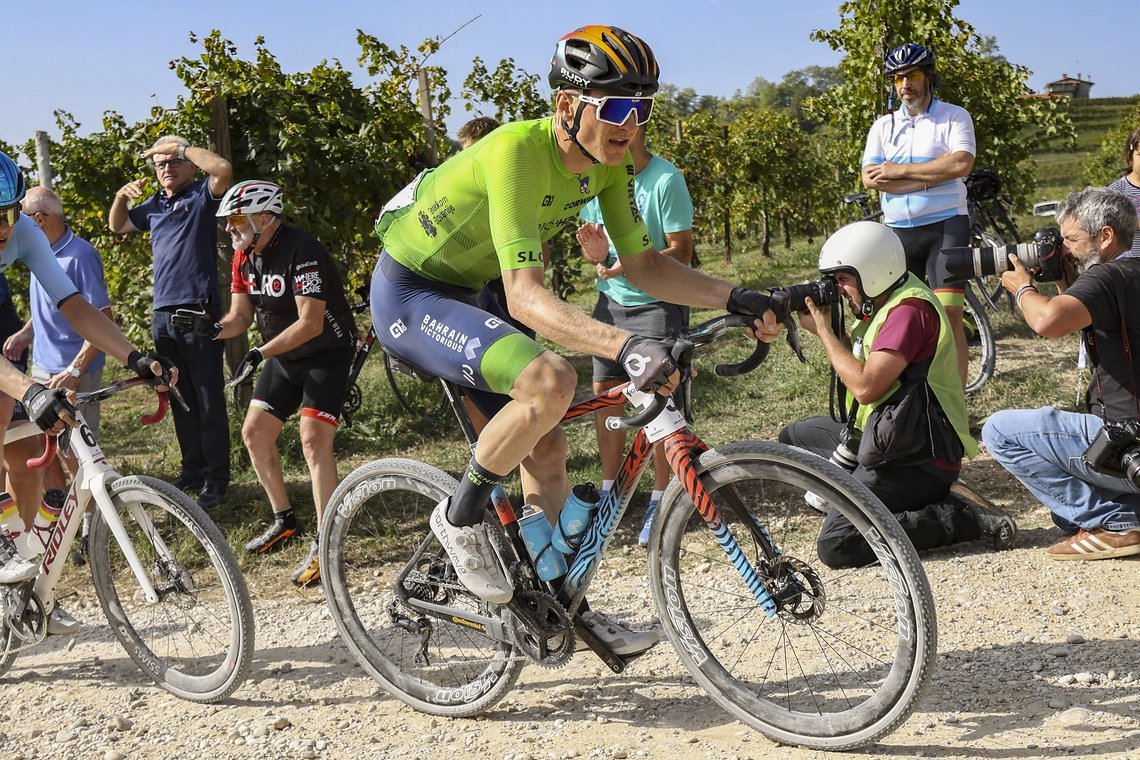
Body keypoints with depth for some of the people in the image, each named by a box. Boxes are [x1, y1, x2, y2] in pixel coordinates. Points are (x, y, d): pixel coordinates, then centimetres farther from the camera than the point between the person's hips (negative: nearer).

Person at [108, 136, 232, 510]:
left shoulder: (201, 196, -1)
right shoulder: (155, 205, 17)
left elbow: (223, 168, -21)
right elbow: (117, 226, 29)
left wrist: (180, 146, -12)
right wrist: (122, 195, 10)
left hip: (199, 311, -7)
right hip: (163, 314, 7)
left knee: (209, 399, -5)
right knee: (180, 398, 12)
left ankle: (216, 479, 0)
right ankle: (193, 469, 22)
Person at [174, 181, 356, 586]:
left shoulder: (301, 251, -25)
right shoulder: (244, 256, 0)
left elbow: (311, 323, -29)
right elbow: (241, 316, 4)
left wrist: (260, 353, -34)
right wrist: (214, 328, -18)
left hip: (327, 352, -9)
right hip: (284, 356, 9)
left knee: (313, 439, -19)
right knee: (254, 432, 8)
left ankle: (325, 544, -12)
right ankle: (284, 521, 25)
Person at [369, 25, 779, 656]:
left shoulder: (607, 162, -7)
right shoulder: (517, 151, -32)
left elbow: (641, 263, -1)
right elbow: (524, 296, -40)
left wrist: (735, 298, -15)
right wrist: (625, 347, -53)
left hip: (463, 293, 8)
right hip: (409, 295, -8)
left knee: (547, 450, 7)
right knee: (551, 381, -31)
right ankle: (460, 518, -8)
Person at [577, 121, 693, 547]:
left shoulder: (665, 180, -15)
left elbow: (681, 251, -16)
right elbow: (589, 236, 9)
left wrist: (632, 264, -31)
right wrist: (595, 253, -15)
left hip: (657, 304, -5)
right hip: (611, 301, 6)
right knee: (603, 393, 7)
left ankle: (661, 501, 10)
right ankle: (609, 491, 23)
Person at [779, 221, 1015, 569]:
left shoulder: (909, 309, -19)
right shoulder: (886, 302, 13)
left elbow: (865, 386, -24)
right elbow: (855, 367, 13)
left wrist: (823, 330, -12)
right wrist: (822, 325, 0)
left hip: (919, 460, -11)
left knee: (835, 544, -20)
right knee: (795, 437, 19)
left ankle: (964, 518, -10)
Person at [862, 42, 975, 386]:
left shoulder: (954, 116, 3)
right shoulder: (883, 125, 12)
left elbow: (961, 163, -15)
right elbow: (870, 178, -2)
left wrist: (899, 170, -12)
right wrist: (929, 179, -11)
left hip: (946, 226, -4)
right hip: (898, 230, 4)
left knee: (949, 315, -12)